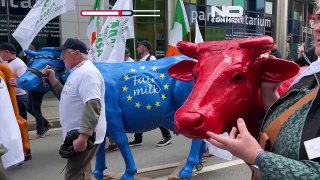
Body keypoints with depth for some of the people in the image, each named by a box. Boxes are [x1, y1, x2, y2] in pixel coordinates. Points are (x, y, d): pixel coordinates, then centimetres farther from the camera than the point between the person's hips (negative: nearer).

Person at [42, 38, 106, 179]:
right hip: (78, 134, 10)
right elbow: (67, 97, 21)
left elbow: (92, 106, -28)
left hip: (84, 136, -10)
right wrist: (52, 79, 11)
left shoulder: (86, 73, -18)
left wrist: (83, 136, -32)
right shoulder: (77, 72, 15)